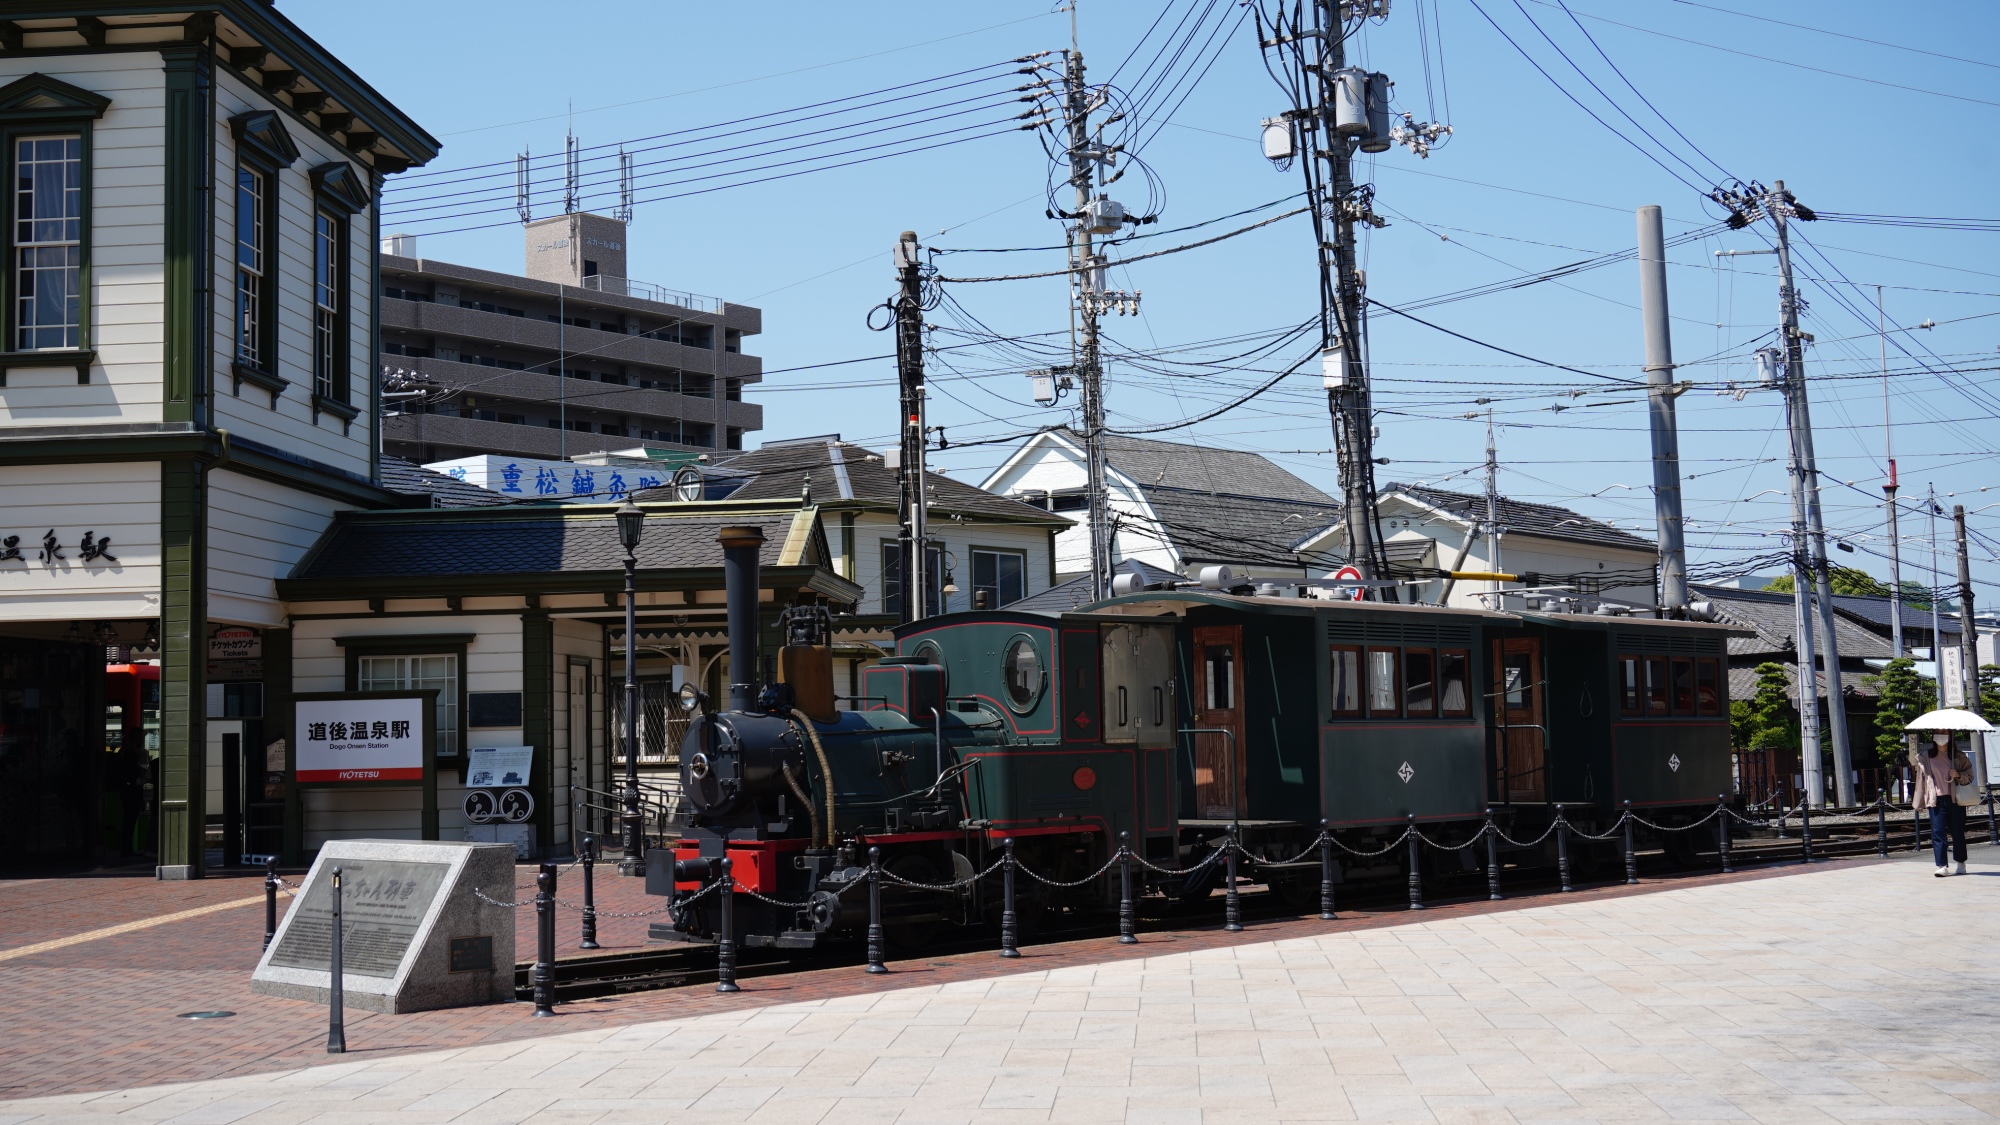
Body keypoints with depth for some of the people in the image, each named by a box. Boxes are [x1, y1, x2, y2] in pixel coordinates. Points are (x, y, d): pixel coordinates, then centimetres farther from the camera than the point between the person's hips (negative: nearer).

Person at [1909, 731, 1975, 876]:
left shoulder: (1959, 756, 4)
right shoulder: (1925, 756, 6)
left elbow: (1970, 775, 9)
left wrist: (1959, 775, -11)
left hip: (1955, 799, 0)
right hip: (1936, 800, 0)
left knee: (1957, 832, 7)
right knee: (1937, 832, -8)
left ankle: (1961, 863, 24)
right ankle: (1942, 866, -11)